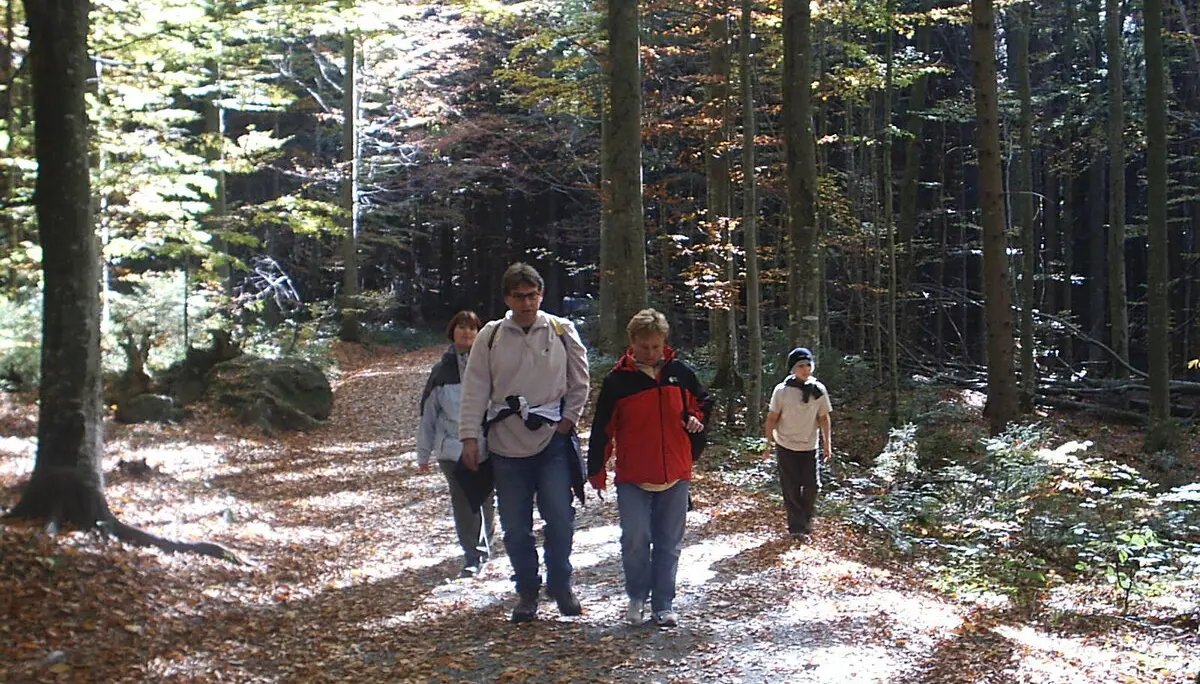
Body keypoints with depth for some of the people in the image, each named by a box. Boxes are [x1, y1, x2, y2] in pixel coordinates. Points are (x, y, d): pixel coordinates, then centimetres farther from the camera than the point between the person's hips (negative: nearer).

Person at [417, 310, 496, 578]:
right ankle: (474, 557, 6)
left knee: (485, 499, 12)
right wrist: (423, 454, 11)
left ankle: (484, 546, 33)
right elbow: (428, 413, 10)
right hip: (452, 447, 2)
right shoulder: (442, 370, 5)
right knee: (462, 502, 0)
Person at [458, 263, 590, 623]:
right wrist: (470, 436, -4)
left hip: (553, 441, -1)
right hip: (506, 444, 1)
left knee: (560, 518, -3)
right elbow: (475, 390, 2)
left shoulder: (562, 332, 1)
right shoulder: (490, 337, 1)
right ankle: (527, 591, 22)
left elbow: (579, 381, 8)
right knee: (515, 526, 7)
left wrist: (568, 420, -1)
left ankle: (560, 586, 18)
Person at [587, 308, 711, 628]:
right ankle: (637, 596, 14)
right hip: (633, 477, -2)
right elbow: (602, 428, 1)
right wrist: (596, 471, 1)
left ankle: (663, 604, 19)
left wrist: (696, 420, 1)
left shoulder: (680, 373, 3)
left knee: (669, 544, 7)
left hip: (675, 475, 2)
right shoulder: (618, 380, -4)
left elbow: (703, 401, 21)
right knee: (635, 540, -9)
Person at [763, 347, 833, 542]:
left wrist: (827, 443, 6)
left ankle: (805, 522, 25)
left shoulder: (819, 390, -5)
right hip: (786, 447, -2)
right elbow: (772, 418, -4)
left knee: (812, 487, 3)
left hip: (809, 447, 2)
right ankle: (797, 528, 10)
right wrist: (769, 443, -2)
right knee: (791, 489, 2)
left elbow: (824, 418, 4)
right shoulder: (782, 390, -12)